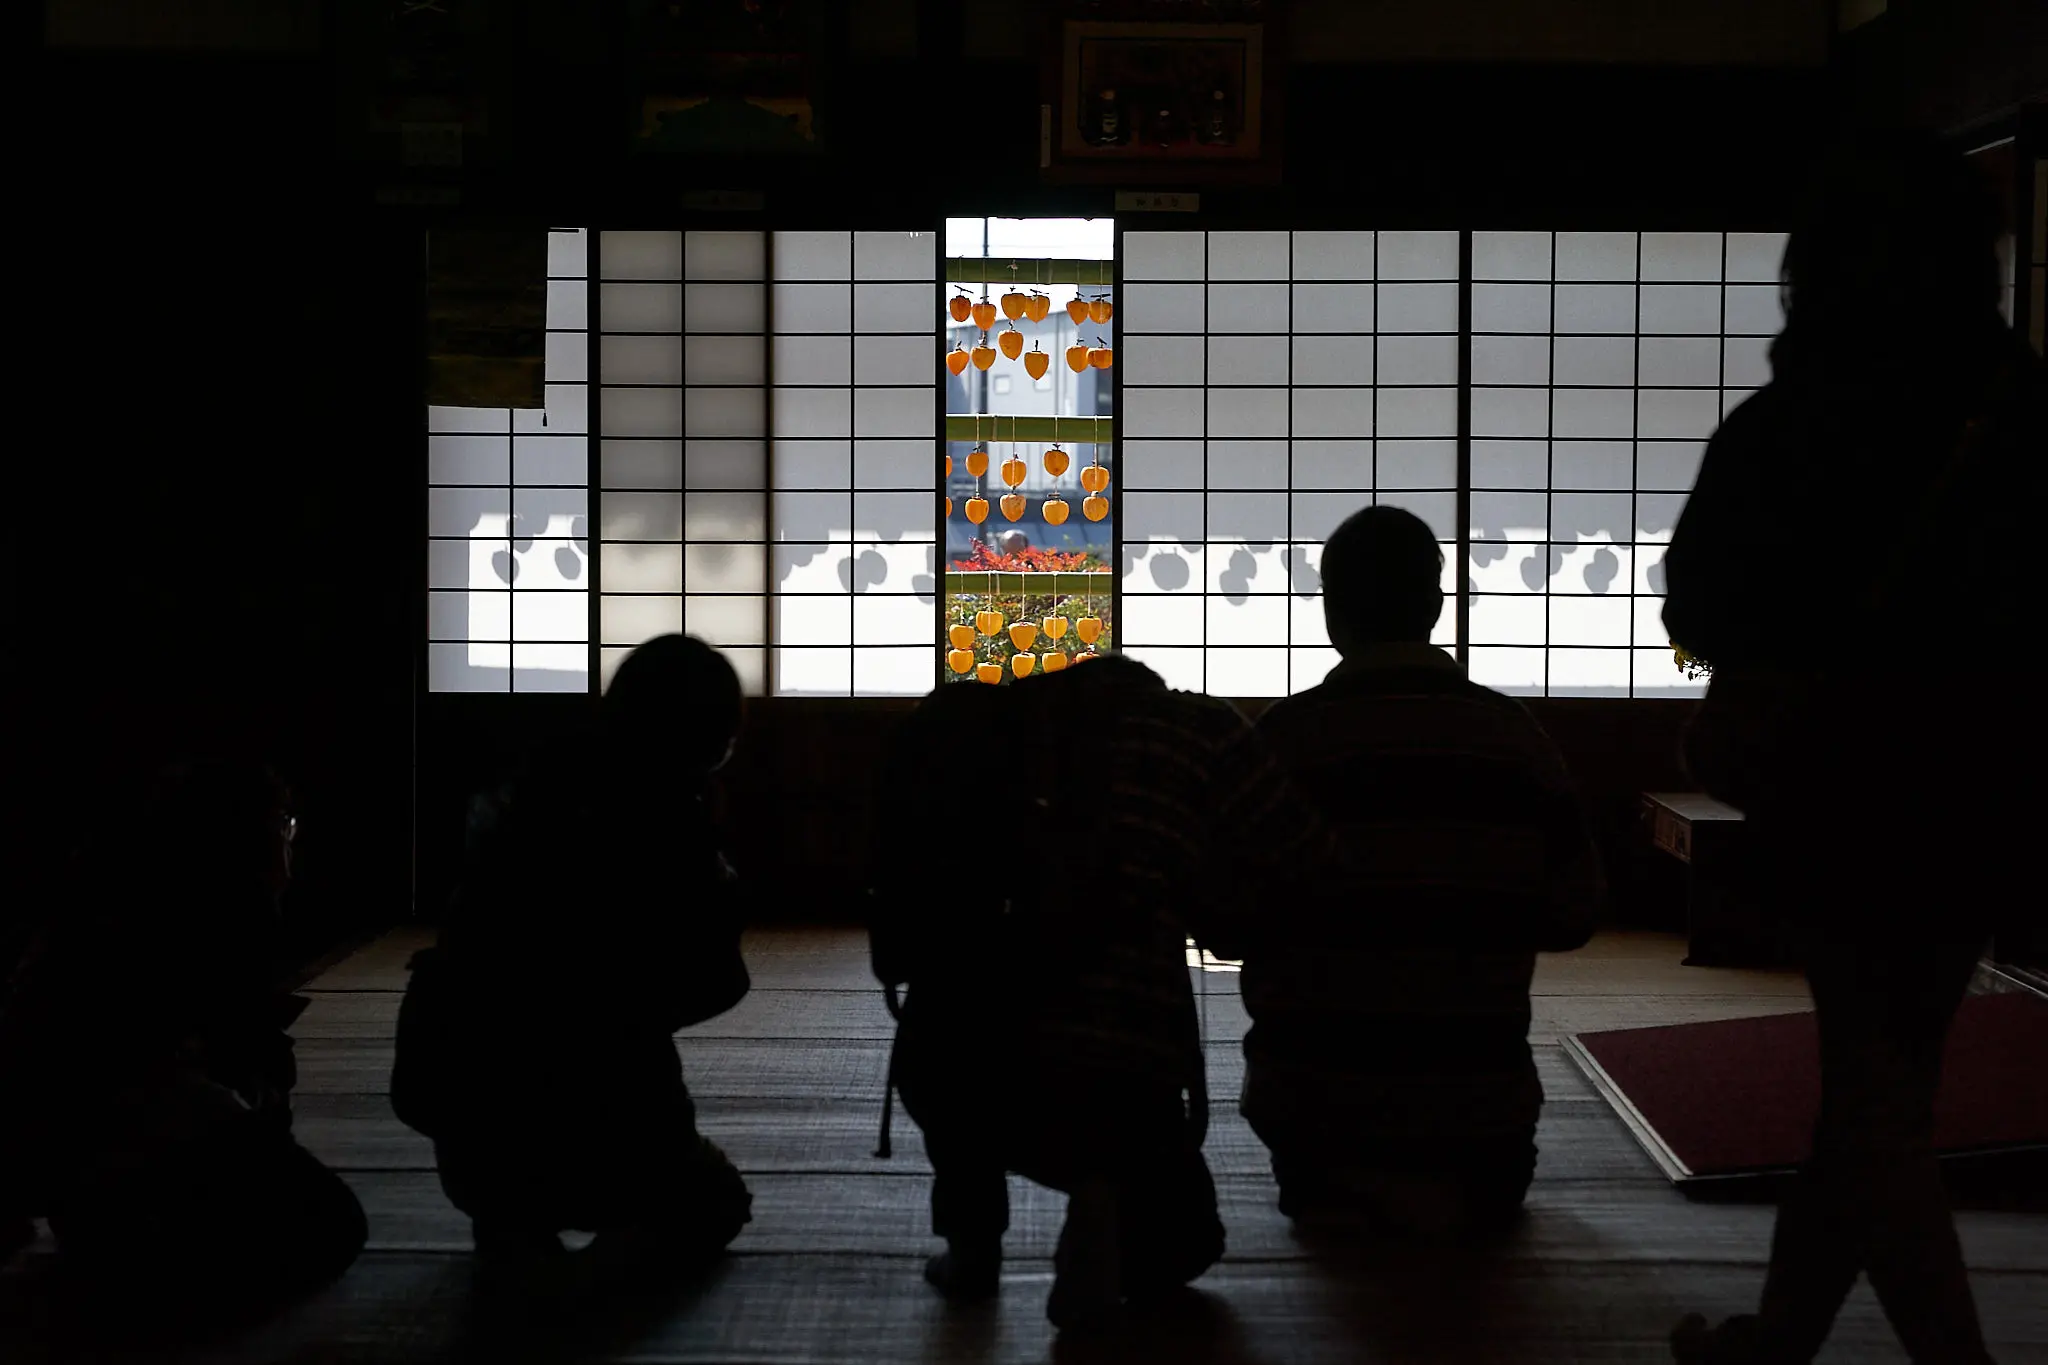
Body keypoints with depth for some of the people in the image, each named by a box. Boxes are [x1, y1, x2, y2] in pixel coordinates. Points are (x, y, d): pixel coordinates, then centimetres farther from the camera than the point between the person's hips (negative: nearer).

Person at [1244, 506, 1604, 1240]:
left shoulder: (1287, 735, -10)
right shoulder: (1513, 734, -4)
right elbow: (1573, 914, 2)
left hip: (1311, 1099, -2)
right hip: (1475, 1103, 2)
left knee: (1314, 1191, 30)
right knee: (1489, 1195, 34)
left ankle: (1341, 1186, -1)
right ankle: (1447, 1192, 3)